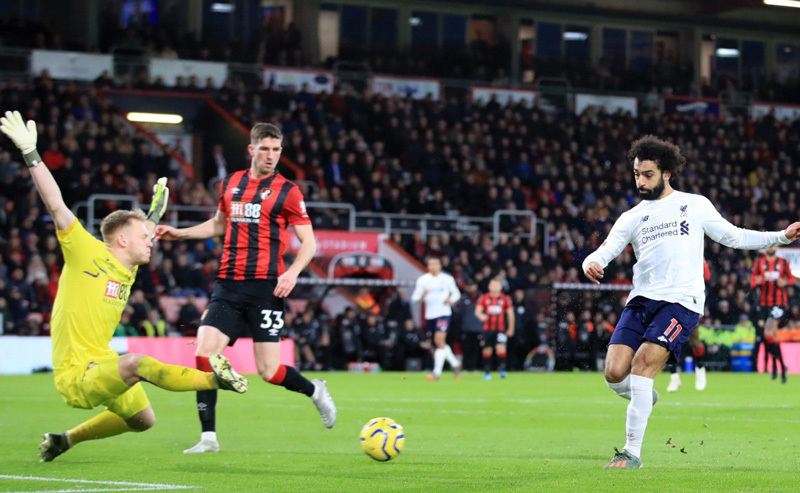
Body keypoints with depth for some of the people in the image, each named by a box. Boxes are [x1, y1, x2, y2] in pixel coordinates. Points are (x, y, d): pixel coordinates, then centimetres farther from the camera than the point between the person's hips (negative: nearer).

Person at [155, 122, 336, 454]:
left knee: (269, 371, -6)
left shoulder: (287, 191, -1)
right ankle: (208, 437, -4)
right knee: (204, 354, -11)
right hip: (228, 286, 4)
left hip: (265, 288, -4)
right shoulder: (230, 184, 12)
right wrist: (178, 233, 21)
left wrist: (293, 272, -18)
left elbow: (308, 242, -1)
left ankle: (316, 391, 26)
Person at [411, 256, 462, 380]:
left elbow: (456, 293, 12)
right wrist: (422, 295, -19)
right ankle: (455, 363, 31)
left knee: (439, 340, -18)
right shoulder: (422, 280, 4)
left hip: (444, 313, -3)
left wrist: (451, 300, -9)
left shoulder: (447, 279, 1)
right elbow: (415, 297, 2)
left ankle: (437, 371, -18)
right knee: (439, 344, 11)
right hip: (429, 315, 4)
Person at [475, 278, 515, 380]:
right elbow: (477, 311, -5)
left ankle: (502, 370, -16)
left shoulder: (505, 299, 4)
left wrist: (510, 328, 7)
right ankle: (487, 372, 17)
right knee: (487, 350, 5)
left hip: (501, 329, -1)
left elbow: (510, 314, 9)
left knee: (501, 347, -18)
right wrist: (481, 316, -29)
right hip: (488, 328, 1)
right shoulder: (484, 298, 4)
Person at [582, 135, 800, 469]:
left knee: (643, 363, -21)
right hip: (641, 300, 3)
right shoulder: (632, 218, 15)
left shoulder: (695, 205, 12)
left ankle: (632, 453, -15)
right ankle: (644, 398, 24)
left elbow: (732, 236, 17)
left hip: (681, 301, -3)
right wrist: (592, 264, -20)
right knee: (615, 372, -13)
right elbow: (604, 251, 5)